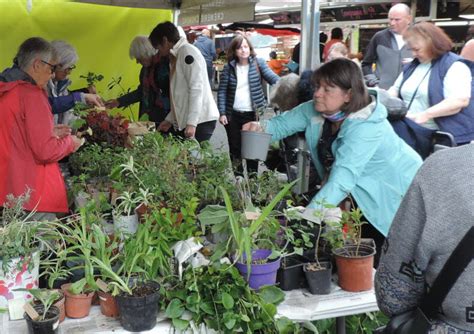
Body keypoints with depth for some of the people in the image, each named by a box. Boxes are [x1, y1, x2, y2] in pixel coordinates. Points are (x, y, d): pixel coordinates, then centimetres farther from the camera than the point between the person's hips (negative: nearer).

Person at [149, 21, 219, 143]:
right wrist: (170, 119, 18)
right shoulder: (177, 56, 20)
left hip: (200, 121, -8)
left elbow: (196, 88, -16)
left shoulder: (187, 51, -8)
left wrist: (191, 123, -21)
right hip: (184, 122, 8)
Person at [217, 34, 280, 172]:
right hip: (233, 115, 1)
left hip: (253, 114, -1)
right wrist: (222, 113, -6)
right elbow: (222, 91, 0)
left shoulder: (258, 63, -3)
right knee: (235, 149, 13)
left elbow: (273, 78, -13)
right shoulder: (229, 67, -1)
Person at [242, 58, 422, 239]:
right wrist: (261, 127, -26)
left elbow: (342, 179, -44)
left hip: (396, 191, -6)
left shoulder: (366, 126, -36)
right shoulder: (315, 109, -14)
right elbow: (284, 123, -2)